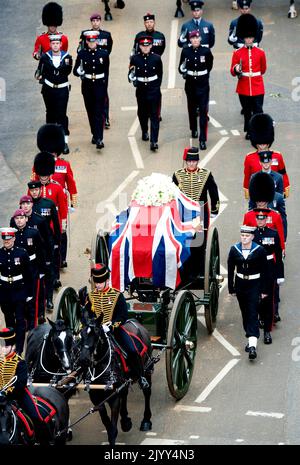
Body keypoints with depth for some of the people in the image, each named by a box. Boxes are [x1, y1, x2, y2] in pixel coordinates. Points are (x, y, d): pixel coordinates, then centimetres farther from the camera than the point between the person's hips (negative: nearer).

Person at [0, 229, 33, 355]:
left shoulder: (22, 253, -6)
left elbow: (28, 274, -1)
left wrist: (30, 293, -2)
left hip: (19, 291, -2)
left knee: (20, 321, -1)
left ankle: (19, 348, 1)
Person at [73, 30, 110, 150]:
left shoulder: (104, 54, 0)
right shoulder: (82, 54, 0)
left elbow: (106, 72, 5)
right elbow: (75, 70, 1)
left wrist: (105, 88, 4)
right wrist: (79, 72, -23)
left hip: (100, 86, -2)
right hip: (87, 86, 2)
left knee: (99, 112, -9)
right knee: (91, 112, 11)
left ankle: (99, 139, -16)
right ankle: (95, 135, 28)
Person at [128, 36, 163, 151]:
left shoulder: (156, 58, -4)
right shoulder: (135, 59, -3)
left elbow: (160, 74, 7)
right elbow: (131, 74, 4)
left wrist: (156, 86, 4)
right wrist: (132, 79, -18)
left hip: (154, 90, -2)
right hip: (141, 90, 2)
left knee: (154, 115, -7)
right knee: (142, 113, 17)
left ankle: (154, 141, -11)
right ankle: (144, 132, 44)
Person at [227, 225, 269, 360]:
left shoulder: (259, 250, -9)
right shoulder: (234, 250, -1)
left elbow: (264, 271, -3)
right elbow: (230, 270, 6)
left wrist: (264, 290, -3)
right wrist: (231, 288, 5)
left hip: (254, 285, -4)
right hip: (240, 284, 4)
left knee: (253, 313, -12)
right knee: (245, 313, 12)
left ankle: (252, 345, -20)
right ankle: (251, 340, 29)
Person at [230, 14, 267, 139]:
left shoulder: (260, 53, 0)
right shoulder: (237, 53, -2)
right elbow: (232, 71, -2)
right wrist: (236, 70, -24)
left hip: (257, 87, 0)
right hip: (243, 88, 0)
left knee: (258, 111, -5)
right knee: (247, 111, 11)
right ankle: (249, 131, 24)